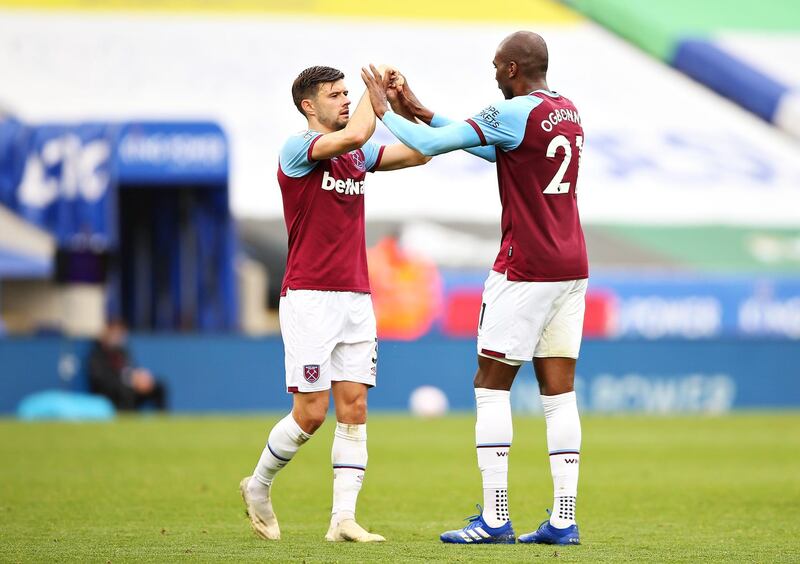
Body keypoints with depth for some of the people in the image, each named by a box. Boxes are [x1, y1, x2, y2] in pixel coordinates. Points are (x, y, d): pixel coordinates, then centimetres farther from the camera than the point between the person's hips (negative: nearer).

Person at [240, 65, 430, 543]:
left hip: (356, 298, 6)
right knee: (311, 413, -6)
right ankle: (259, 487, 18)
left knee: (354, 409, -2)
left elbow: (418, 153, 8)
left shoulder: (359, 156, 13)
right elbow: (356, 133, -24)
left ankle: (344, 518, -4)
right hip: (309, 298, -6)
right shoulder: (297, 149, -8)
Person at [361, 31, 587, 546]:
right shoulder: (568, 113, 13)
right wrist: (421, 112, 23)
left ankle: (495, 518, -3)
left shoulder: (515, 113, -13)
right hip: (572, 268, 8)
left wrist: (383, 111, 5)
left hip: (525, 270, -8)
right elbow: (495, 148, 24)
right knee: (559, 391, 6)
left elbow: (429, 145, -12)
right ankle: (564, 519, 2)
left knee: (491, 385, 0)